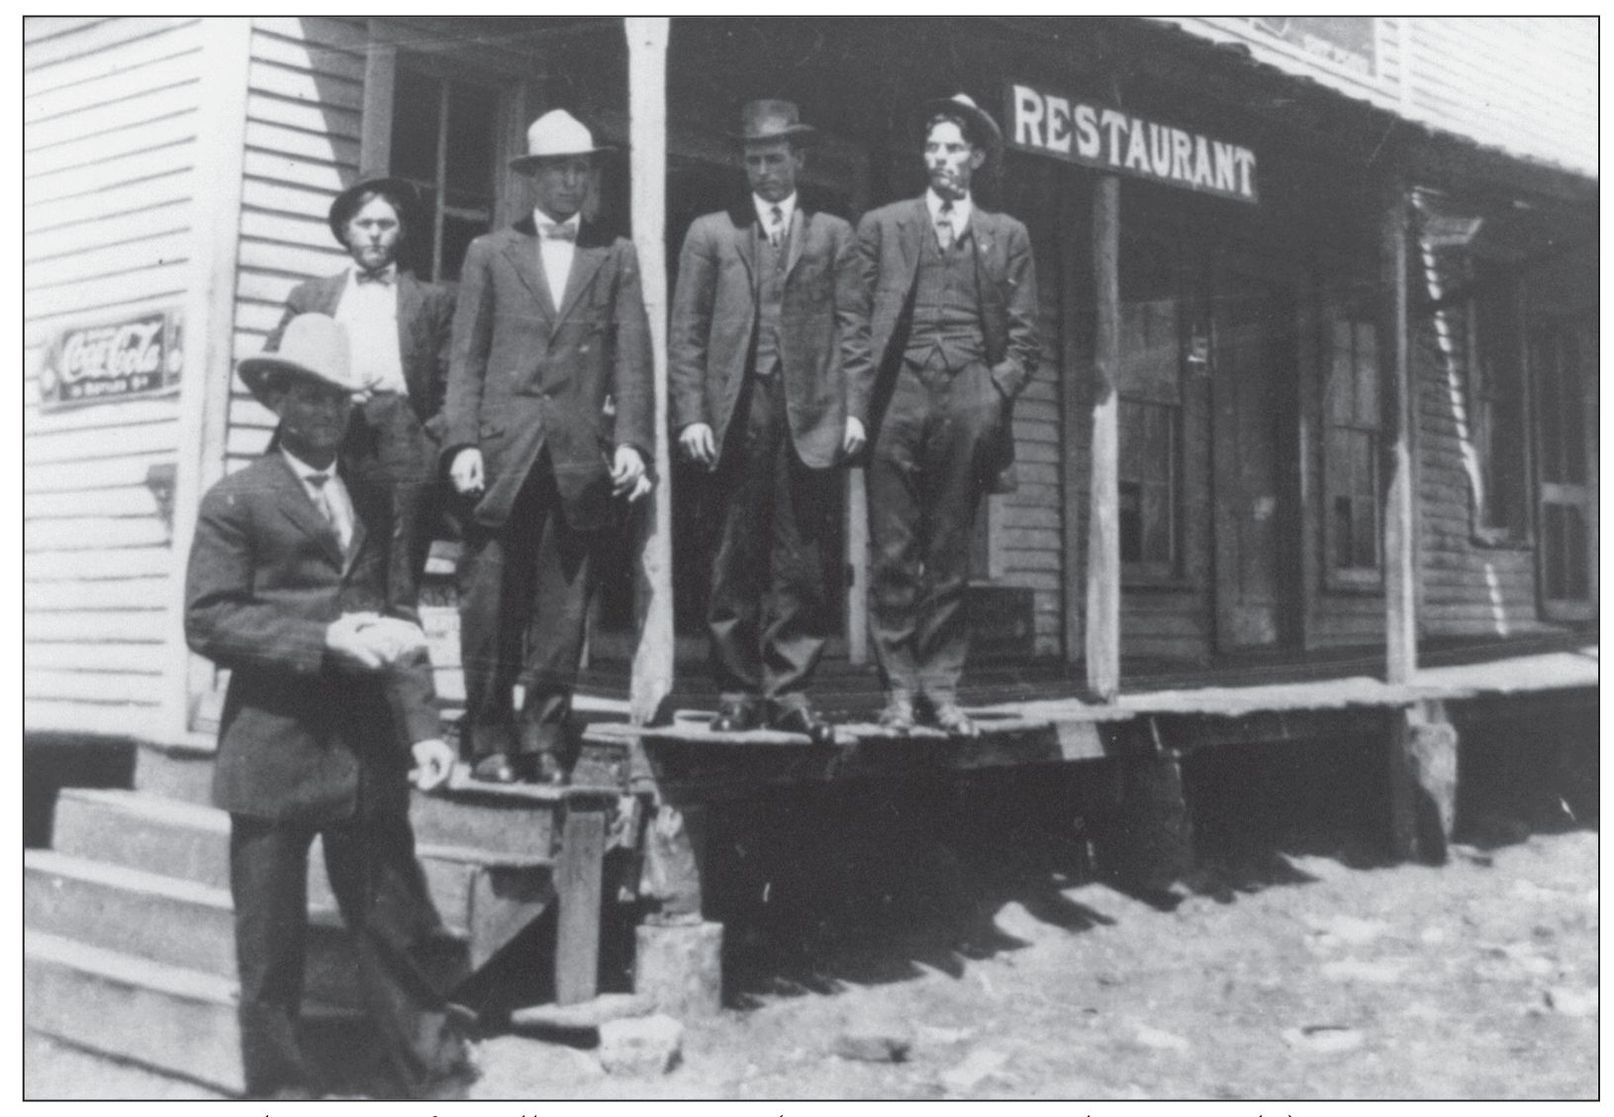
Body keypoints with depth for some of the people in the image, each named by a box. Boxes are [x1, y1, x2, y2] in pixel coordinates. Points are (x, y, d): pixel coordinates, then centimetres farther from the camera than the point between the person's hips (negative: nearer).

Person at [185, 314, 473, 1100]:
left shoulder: (371, 498, 14)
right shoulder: (236, 500, 0)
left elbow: (397, 617, 13)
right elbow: (207, 621, -8)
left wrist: (423, 726, 2)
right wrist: (323, 640, -18)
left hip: (368, 752, 4)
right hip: (273, 755, -3)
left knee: (400, 937, 7)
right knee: (270, 953, 6)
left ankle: (440, 1087, 15)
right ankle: (280, 1092, 20)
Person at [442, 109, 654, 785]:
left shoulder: (615, 257, 15)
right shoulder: (490, 253, 14)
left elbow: (631, 358, 6)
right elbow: (465, 357, 7)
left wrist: (632, 442, -6)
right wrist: (461, 441, -5)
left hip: (580, 457, 1)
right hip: (501, 453, 0)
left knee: (563, 607, 1)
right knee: (489, 602, -2)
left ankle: (545, 740, 9)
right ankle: (491, 741, 6)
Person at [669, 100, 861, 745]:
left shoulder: (833, 235, 14)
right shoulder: (710, 233, 14)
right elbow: (686, 334, 8)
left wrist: (853, 409, -4)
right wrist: (691, 415, -3)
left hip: (810, 417, 0)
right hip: (736, 413, 0)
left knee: (800, 563, -1)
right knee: (736, 559, 2)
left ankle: (788, 690, 5)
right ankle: (737, 691, 9)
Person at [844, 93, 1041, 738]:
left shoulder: (1006, 235, 16)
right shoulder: (882, 225, 14)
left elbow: (1023, 337, 12)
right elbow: (858, 327, 8)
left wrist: (995, 392, -4)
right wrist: (855, 408, -3)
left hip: (970, 397, 1)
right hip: (897, 395, 0)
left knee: (951, 554, 2)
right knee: (893, 552, -2)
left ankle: (941, 687, 8)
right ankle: (899, 689, 4)